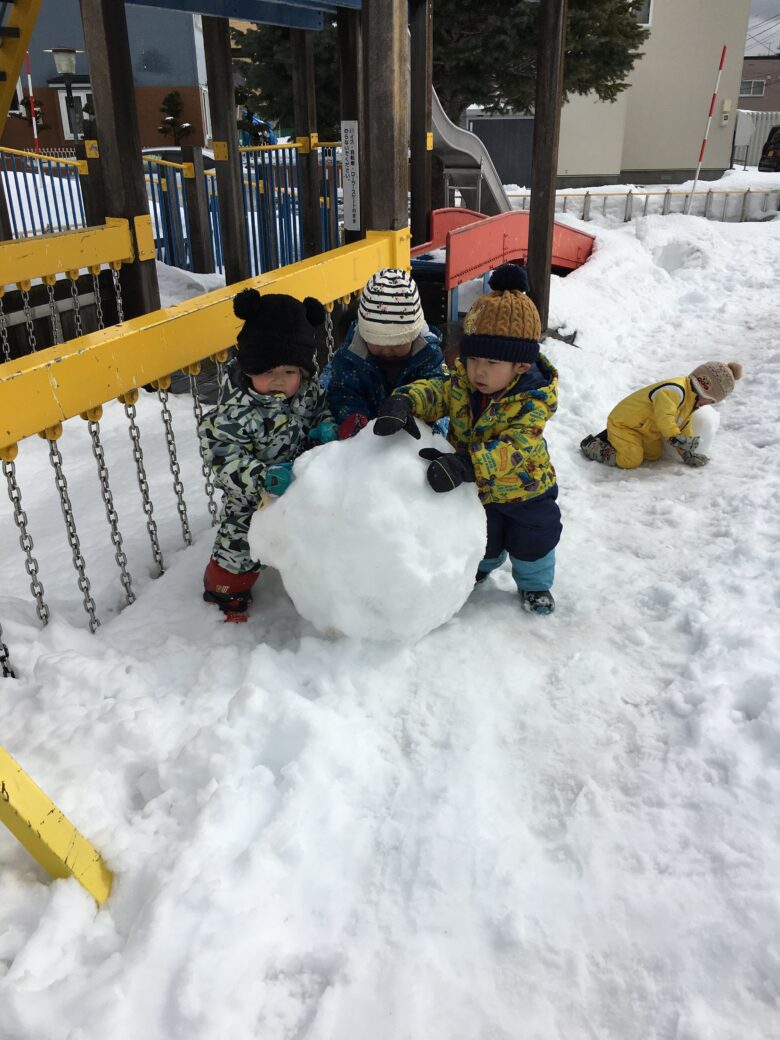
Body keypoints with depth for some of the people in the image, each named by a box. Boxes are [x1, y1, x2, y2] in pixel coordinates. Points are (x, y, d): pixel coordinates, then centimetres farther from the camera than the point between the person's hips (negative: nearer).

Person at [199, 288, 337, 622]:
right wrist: (263, 478, -47)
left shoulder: (307, 389, -12)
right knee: (240, 549, 14)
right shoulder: (236, 413, -32)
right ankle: (226, 594, 41)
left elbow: (321, 407, 7)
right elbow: (225, 461, -32)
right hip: (253, 505, -5)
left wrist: (326, 426, -16)